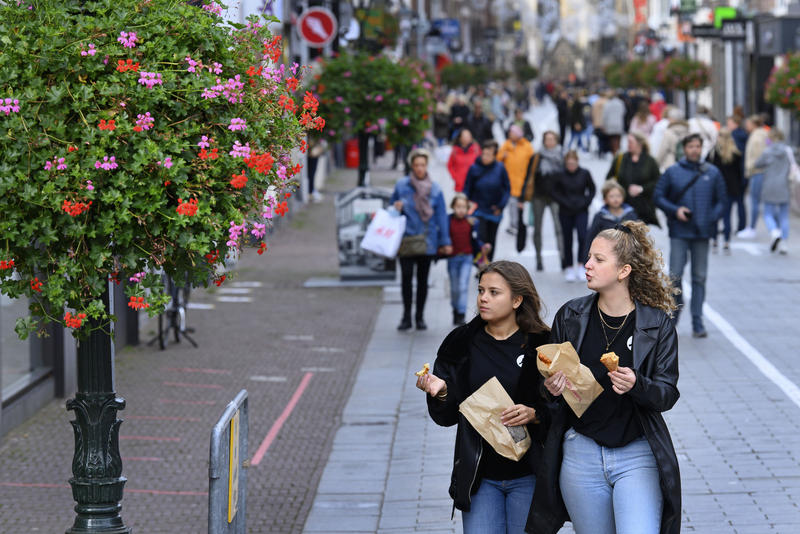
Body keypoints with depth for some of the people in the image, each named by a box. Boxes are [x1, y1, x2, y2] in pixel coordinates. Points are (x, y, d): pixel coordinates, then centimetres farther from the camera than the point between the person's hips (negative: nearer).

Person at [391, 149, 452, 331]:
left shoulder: (435, 189, 1)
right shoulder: (402, 185, -1)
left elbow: (441, 216, 3)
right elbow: (392, 206, 12)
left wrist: (445, 241, 0)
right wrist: (396, 208, -13)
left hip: (427, 240, 1)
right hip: (407, 239, -1)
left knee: (423, 279, 9)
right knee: (406, 276, -7)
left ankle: (420, 317, 19)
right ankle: (406, 317, 3)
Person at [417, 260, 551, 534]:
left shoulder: (541, 345, -3)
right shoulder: (462, 344, 4)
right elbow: (448, 417, 6)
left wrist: (534, 415, -19)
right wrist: (441, 393, -13)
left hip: (527, 474, -2)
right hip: (478, 476, 2)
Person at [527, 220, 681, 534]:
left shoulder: (656, 324, -3)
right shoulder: (570, 316, 4)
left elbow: (667, 394, -5)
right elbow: (546, 377, 13)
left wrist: (637, 385, -25)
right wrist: (551, 387, -11)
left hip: (637, 455, -3)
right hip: (581, 454, 3)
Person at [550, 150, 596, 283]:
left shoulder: (584, 173, -5)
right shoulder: (560, 175, -8)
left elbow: (592, 189, 7)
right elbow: (554, 192, 0)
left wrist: (585, 202, -5)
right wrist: (565, 203, -10)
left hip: (581, 212, 0)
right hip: (565, 212, 0)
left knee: (582, 236, -17)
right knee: (567, 240, 7)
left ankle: (580, 265, -4)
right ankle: (568, 268, 19)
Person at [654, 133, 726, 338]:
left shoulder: (713, 173, 6)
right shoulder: (672, 172, 2)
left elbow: (721, 200, 11)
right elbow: (659, 196, 5)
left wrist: (713, 218, -5)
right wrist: (675, 210, -10)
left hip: (702, 233, 1)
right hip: (679, 232, -1)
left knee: (699, 278, 4)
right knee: (675, 276, -6)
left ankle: (697, 323, 9)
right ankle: (675, 310, 18)